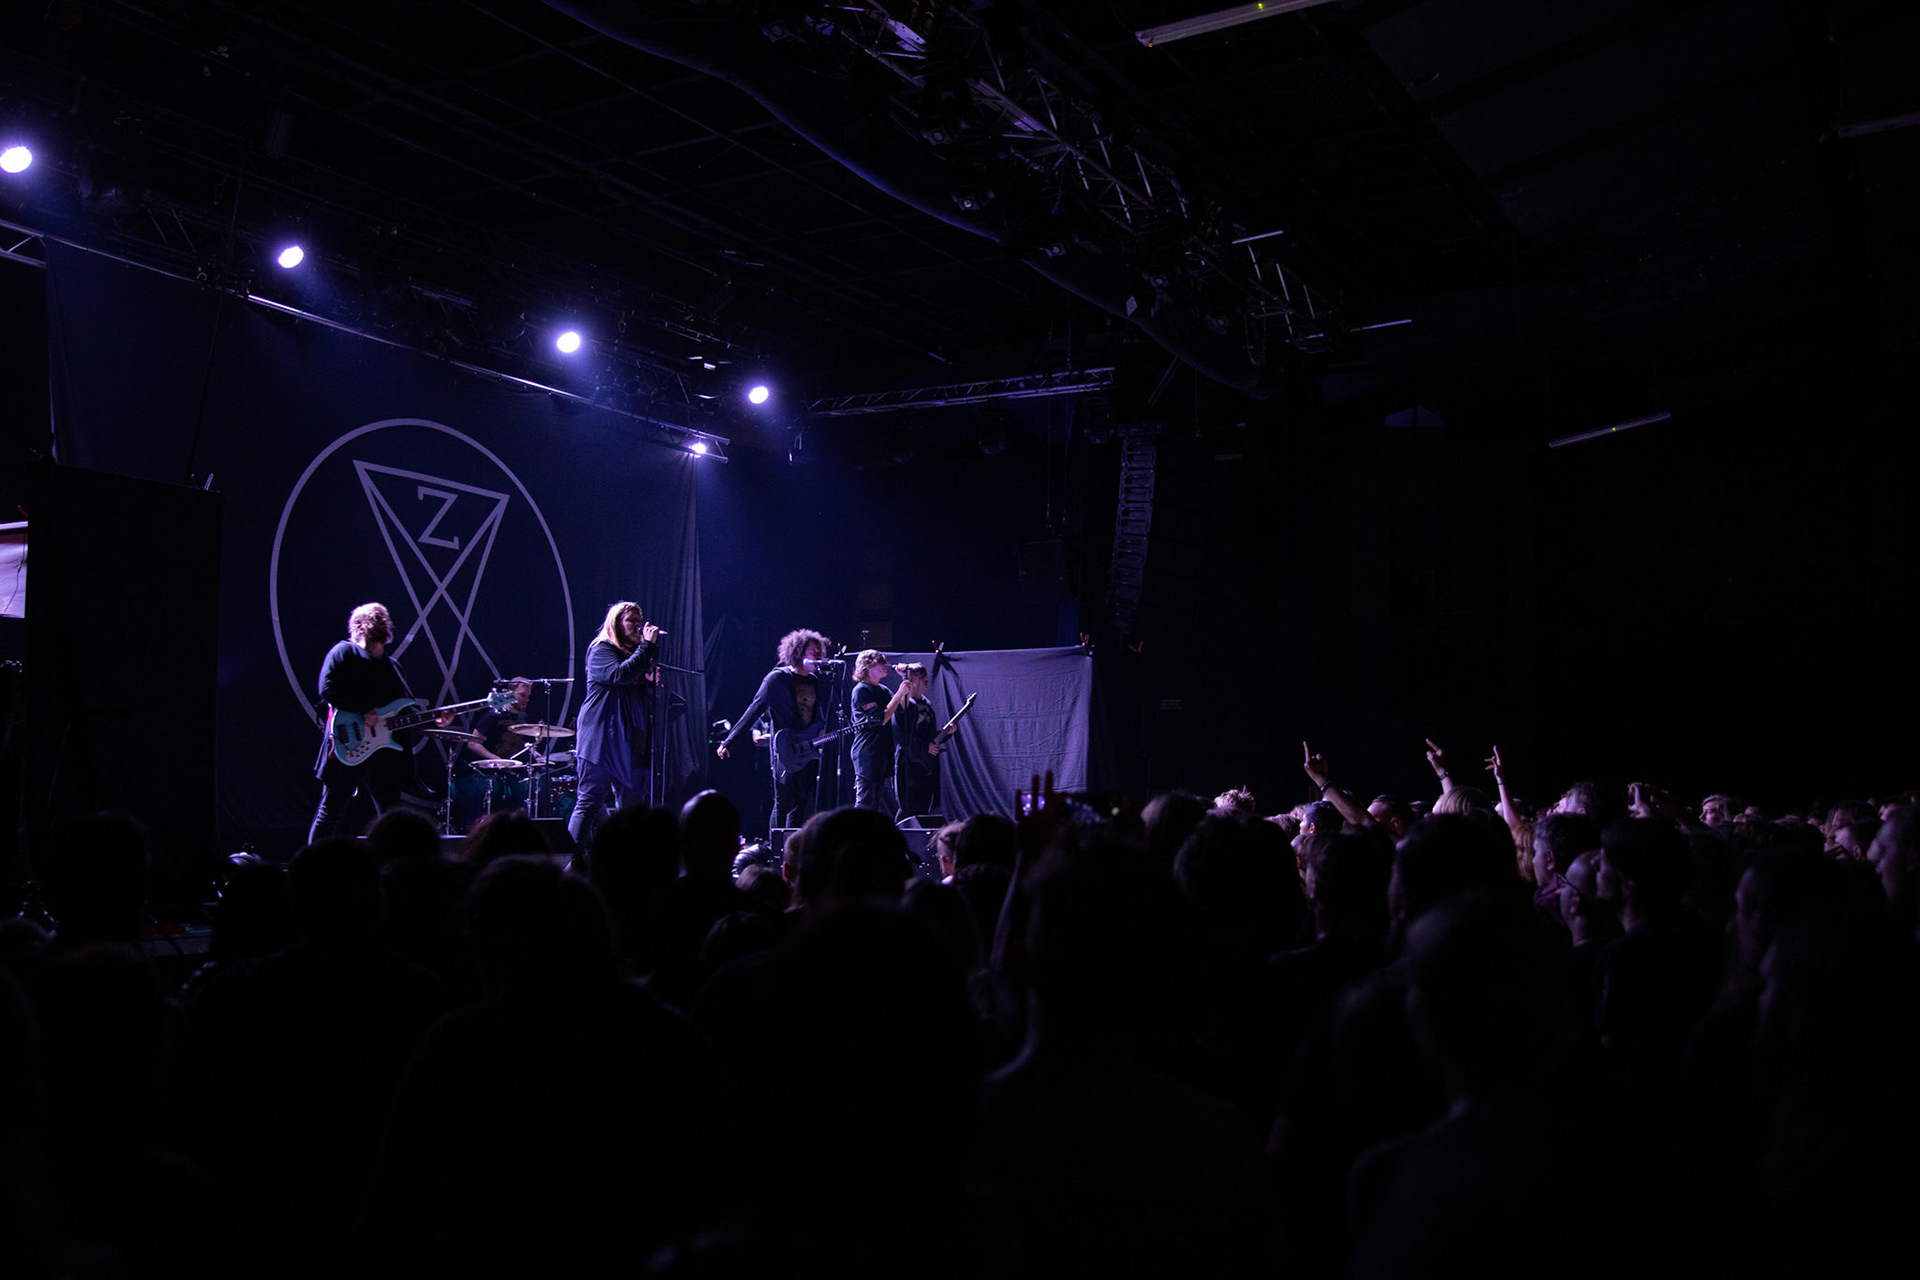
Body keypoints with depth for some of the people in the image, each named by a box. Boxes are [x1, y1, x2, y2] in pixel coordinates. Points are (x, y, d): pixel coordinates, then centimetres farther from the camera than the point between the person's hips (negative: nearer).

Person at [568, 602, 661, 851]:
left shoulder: (635, 652, 20)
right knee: (591, 801, -9)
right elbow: (619, 674, -21)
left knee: (631, 803, 8)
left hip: (630, 740, 8)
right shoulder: (601, 649, -4)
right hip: (603, 739, -8)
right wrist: (647, 645, -17)